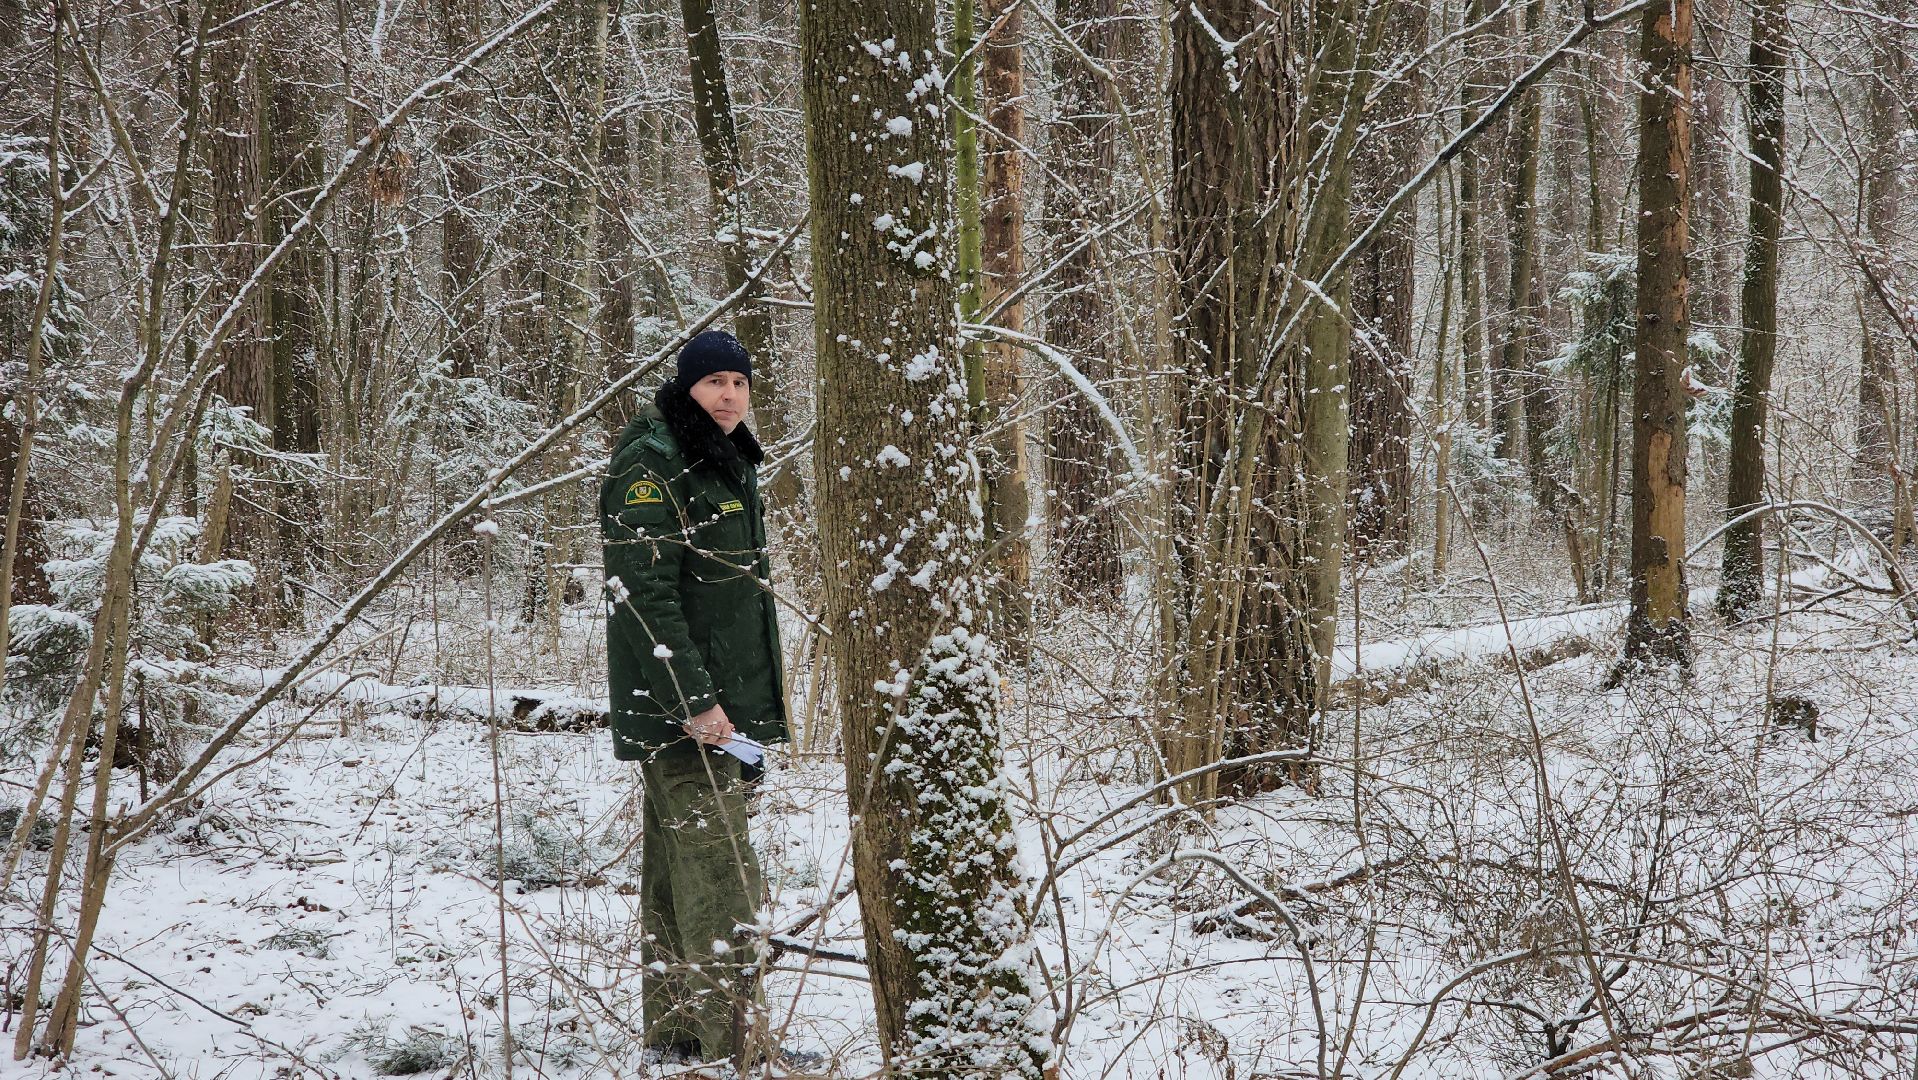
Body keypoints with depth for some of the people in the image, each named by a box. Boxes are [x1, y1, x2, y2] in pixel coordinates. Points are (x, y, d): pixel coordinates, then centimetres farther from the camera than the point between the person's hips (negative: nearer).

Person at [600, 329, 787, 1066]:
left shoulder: (728, 463, 18)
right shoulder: (651, 465, -12)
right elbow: (644, 592, -19)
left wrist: (754, 693, 23)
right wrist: (695, 699, -23)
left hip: (723, 693, 9)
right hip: (676, 700, -9)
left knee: (675, 866, 12)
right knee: (717, 866, -12)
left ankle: (675, 1034, 17)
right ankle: (726, 1041, -11)